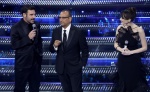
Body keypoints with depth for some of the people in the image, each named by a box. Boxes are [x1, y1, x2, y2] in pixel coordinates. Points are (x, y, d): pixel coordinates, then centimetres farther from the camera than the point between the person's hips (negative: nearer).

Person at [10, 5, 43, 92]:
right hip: (22, 63, -5)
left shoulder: (36, 25, 4)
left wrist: (40, 53, 13)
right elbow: (14, 45, -18)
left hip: (35, 62, 5)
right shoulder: (16, 28, -12)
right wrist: (28, 38, -24)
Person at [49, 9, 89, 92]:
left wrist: (82, 63, -6)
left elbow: (85, 50, -2)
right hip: (61, 67, 3)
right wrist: (54, 46, -16)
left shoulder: (78, 32, -9)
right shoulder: (56, 31, 0)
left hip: (74, 67, -3)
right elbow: (51, 50, 5)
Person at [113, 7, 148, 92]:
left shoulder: (139, 30, -15)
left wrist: (131, 52, -17)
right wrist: (121, 49, -14)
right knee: (123, 83, 15)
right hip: (122, 60, 3)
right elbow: (116, 44, 6)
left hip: (134, 61, -3)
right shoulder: (120, 28, -4)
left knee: (134, 83, 7)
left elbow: (144, 47, -8)